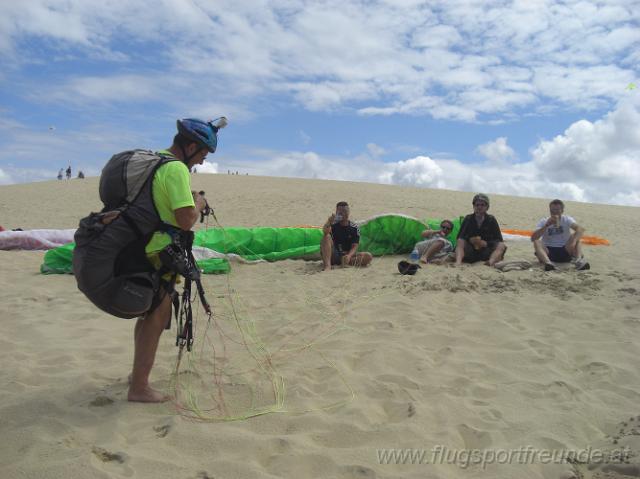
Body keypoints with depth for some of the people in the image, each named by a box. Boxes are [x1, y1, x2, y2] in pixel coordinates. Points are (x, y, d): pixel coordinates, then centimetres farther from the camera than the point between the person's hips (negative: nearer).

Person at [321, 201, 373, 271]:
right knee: (327, 237, -26)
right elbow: (325, 232, -25)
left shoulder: (354, 228, 3)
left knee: (368, 256, -19)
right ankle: (327, 265, -38)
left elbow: (354, 246, -5)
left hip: (347, 255, 2)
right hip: (333, 256, -1)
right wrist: (329, 221, -44)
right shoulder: (332, 224, -1)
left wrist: (349, 256, -26)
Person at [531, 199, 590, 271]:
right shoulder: (543, 221, -3)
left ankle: (579, 260, -42)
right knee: (536, 242, -27)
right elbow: (533, 238, -18)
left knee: (576, 236, -20)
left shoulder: (567, 219, -2)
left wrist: (574, 241, -40)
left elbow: (581, 229, -22)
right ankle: (547, 262, -53)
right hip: (549, 252, 0)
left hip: (564, 252, 1)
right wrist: (547, 225, -25)